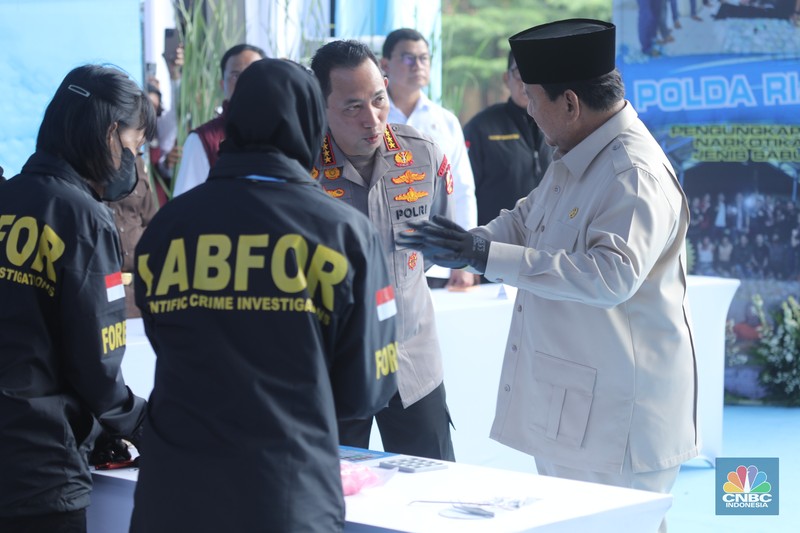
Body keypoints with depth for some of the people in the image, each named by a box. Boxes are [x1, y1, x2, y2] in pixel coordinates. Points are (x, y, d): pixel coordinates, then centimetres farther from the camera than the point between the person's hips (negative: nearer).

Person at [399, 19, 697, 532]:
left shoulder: (636, 175, -23)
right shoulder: (574, 160, 9)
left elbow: (613, 274, -34)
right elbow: (526, 220, 23)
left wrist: (485, 255, -34)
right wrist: (467, 243, 2)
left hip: (615, 411, -10)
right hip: (564, 399, 10)